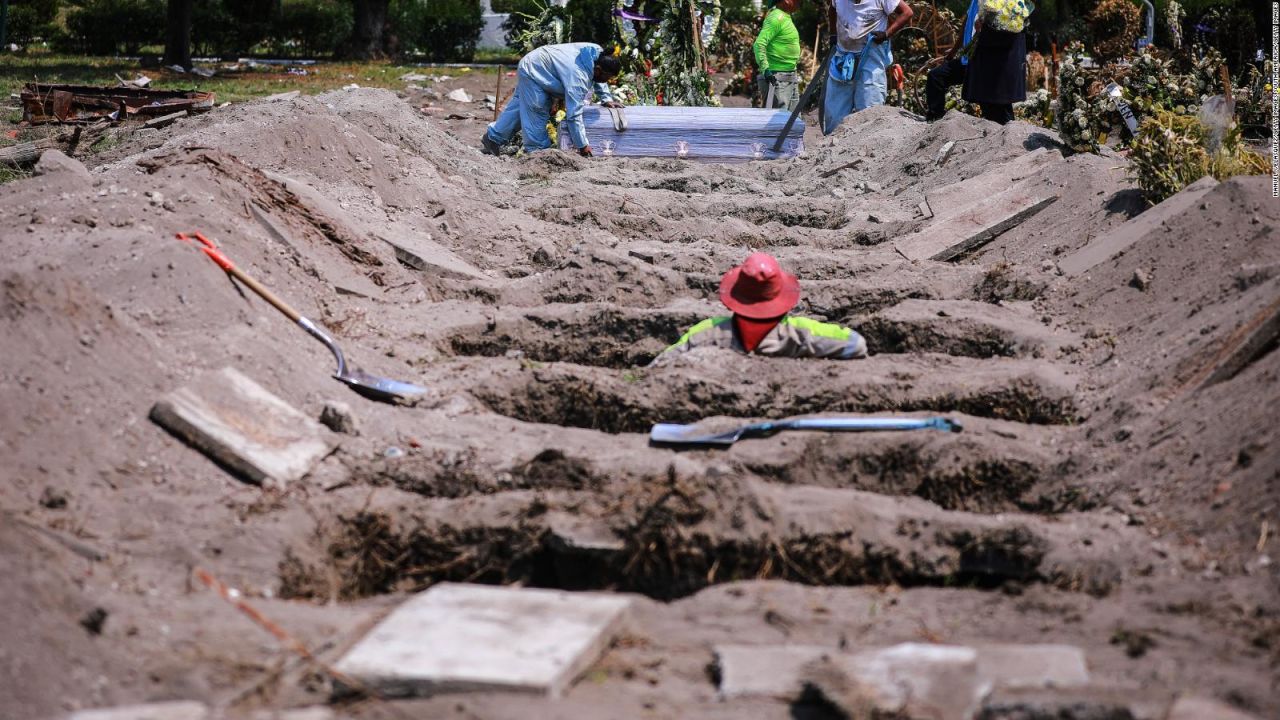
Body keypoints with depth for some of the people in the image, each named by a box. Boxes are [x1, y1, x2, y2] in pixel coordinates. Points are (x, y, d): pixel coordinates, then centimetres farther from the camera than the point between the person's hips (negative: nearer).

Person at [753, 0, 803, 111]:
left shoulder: (786, 17, 14)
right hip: (777, 79, -10)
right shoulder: (776, 18, -16)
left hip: (791, 79, 10)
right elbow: (759, 44, -24)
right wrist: (765, 69, -30)